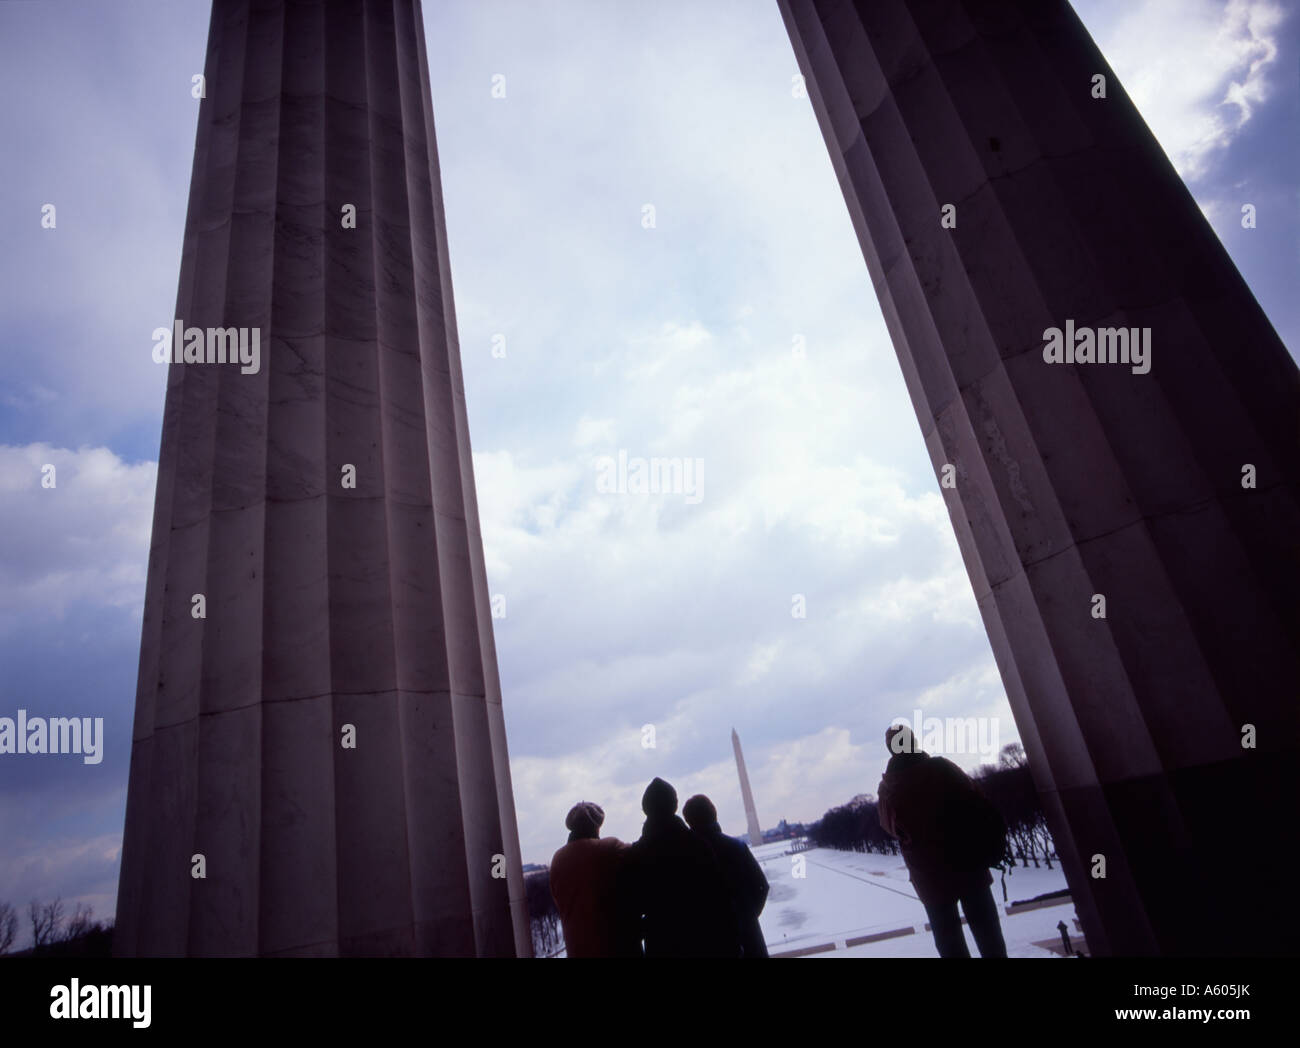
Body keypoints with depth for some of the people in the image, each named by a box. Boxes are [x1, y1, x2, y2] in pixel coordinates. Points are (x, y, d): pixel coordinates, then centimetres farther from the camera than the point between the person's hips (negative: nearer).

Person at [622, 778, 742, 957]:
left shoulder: (634, 854, -8)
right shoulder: (697, 844, -11)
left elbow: (634, 907, -2)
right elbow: (720, 895, -10)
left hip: (661, 944, 1)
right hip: (706, 940, -1)